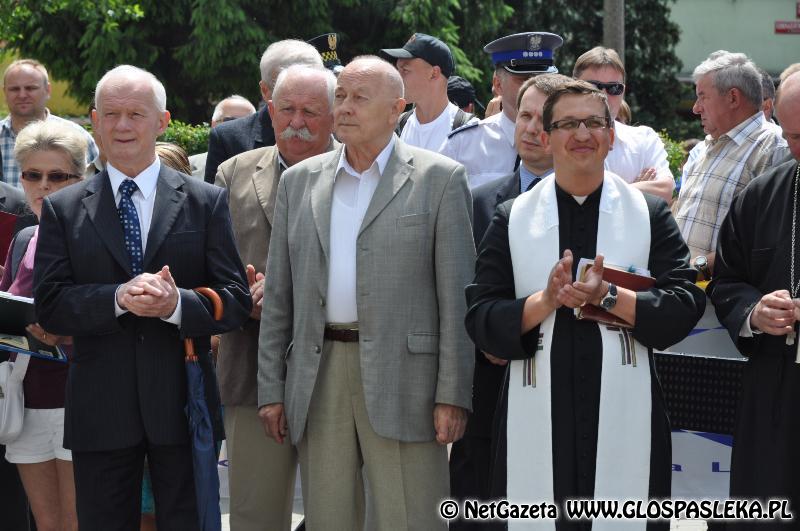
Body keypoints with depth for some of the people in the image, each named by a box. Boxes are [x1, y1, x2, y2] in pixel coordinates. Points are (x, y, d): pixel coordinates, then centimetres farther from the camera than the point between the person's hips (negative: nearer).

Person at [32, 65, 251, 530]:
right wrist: (118, 298, -19)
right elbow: (50, 305, -3)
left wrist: (177, 304, -21)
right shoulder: (63, 209, 6)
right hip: (100, 412, 1)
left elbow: (236, 300, -1)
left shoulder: (207, 202, 4)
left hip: (183, 404, 0)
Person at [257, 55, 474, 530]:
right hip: (318, 379, 4)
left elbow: (457, 294, -3)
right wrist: (271, 388, 7)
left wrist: (453, 395, -10)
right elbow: (278, 295, 13)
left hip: (402, 378, -4)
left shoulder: (440, 179, 1)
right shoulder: (300, 181, 13)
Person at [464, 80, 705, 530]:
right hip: (537, 418, 1)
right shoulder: (512, 218, 6)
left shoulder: (650, 213, 5)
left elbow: (687, 304, -2)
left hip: (625, 416, 0)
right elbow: (481, 319, 2)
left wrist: (609, 297, -14)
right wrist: (544, 302, -15)